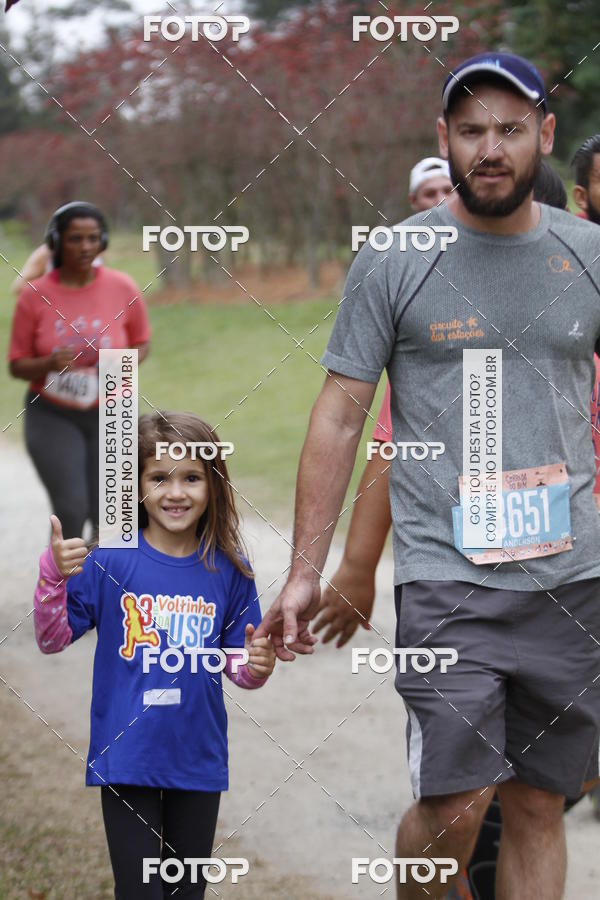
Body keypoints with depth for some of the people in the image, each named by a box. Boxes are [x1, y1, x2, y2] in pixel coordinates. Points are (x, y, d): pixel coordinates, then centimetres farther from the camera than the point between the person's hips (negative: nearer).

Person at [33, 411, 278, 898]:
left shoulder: (229, 569, -2)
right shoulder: (110, 561, -9)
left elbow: (236, 660, 6)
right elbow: (53, 639, -9)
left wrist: (256, 666, -16)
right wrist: (54, 575, -24)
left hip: (199, 761, 3)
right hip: (127, 760, -3)